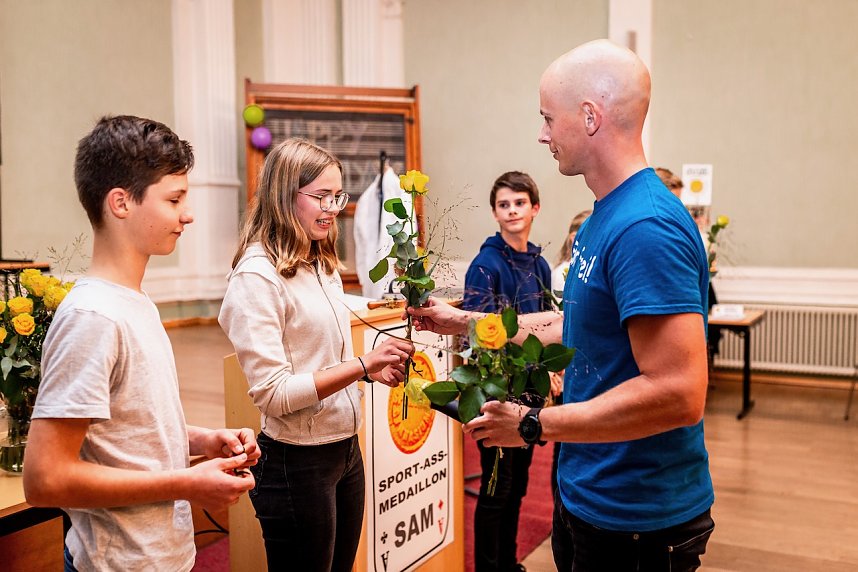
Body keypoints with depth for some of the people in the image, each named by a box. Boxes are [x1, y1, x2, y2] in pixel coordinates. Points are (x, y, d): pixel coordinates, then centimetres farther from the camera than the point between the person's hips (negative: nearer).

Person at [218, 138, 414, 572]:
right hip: (297, 461, -8)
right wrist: (362, 364, -24)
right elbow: (273, 394, -21)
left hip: (346, 450, 8)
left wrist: (375, 369, -2)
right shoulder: (257, 275, -17)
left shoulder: (323, 265, 9)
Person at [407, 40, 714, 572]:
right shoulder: (605, 216, 5)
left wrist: (533, 424, -23)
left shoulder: (646, 228, -26)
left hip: (636, 523, -9)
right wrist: (464, 322, 15)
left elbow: (679, 393, -31)